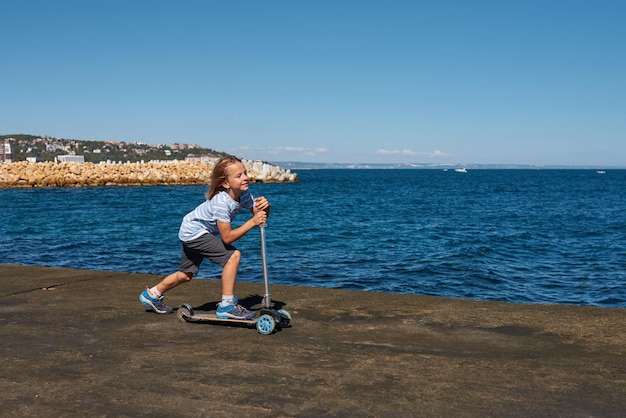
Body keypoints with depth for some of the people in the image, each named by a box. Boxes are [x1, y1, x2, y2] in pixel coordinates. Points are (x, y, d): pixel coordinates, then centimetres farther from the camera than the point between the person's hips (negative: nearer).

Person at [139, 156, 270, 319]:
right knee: (233, 255, -21)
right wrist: (252, 222, -35)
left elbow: (261, 215, -7)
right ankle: (227, 305, -15)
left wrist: (264, 206, -29)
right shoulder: (221, 202, -33)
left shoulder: (243, 194, -11)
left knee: (186, 275, 21)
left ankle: (152, 294, 41)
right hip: (194, 232, -9)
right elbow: (227, 237, -32)